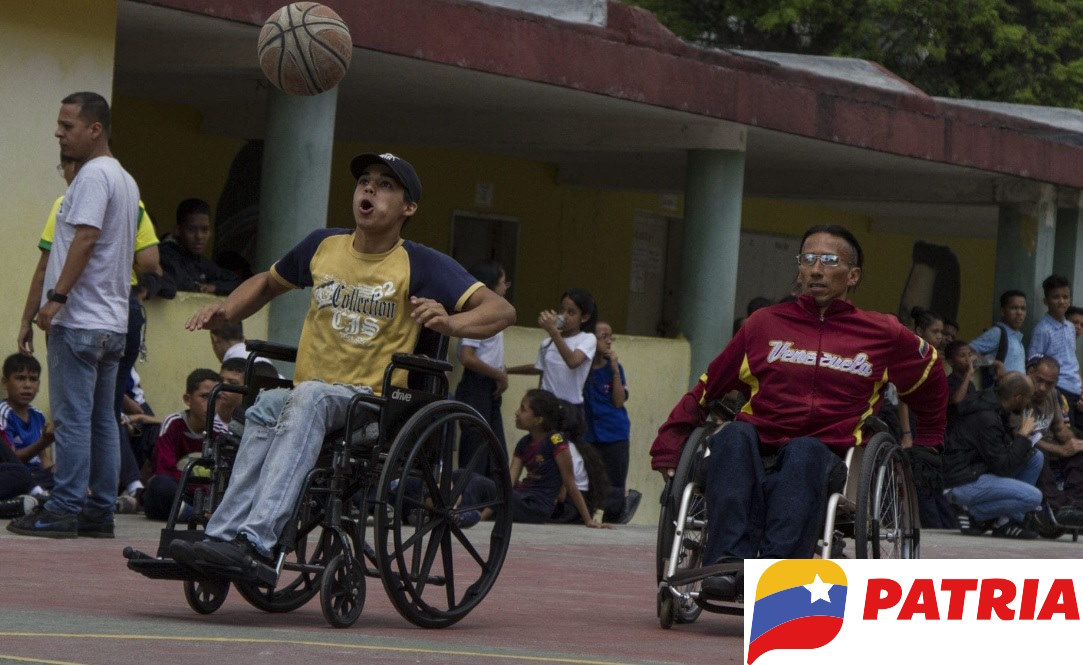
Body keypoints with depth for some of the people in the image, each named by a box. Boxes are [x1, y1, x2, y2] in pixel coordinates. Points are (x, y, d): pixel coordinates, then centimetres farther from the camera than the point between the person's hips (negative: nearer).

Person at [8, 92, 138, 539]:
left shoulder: (93, 175, -10)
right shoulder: (125, 180, 20)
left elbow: (85, 239, -21)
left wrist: (56, 298, -22)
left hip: (79, 319, -10)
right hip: (113, 322, 10)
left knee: (71, 417, -8)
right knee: (102, 419, 8)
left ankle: (64, 510, -9)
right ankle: (100, 511, 9)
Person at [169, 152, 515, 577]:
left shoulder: (420, 266, 0)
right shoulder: (323, 247, 14)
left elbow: (502, 310, -8)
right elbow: (268, 284, 33)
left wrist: (449, 322, -28)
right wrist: (225, 312, 14)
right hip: (304, 399, 4)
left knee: (309, 398, -36)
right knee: (267, 407, -32)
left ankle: (251, 541, -49)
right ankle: (225, 540, -44)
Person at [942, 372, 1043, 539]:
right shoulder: (986, 419, -23)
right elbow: (1002, 466, -22)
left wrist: (1015, 436, 1)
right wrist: (1022, 436, -12)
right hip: (963, 483, -11)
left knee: (1035, 456, 6)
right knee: (1033, 497, -21)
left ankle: (1006, 522, 3)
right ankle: (973, 513, -6)